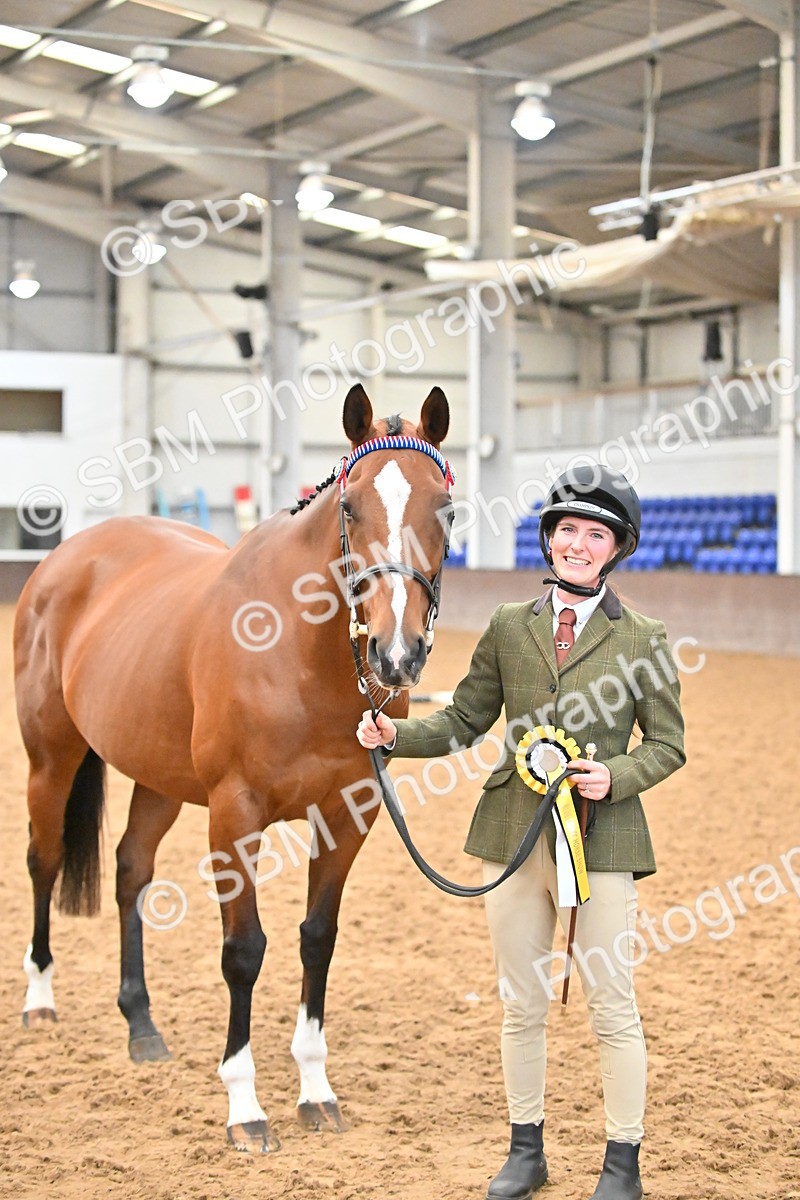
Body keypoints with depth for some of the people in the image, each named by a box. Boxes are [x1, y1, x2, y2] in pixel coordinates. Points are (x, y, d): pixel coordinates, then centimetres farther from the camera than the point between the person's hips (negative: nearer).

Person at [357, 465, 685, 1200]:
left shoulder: (642, 640, -1)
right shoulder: (510, 628, 6)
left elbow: (668, 743, 2)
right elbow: (465, 721, 8)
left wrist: (615, 775, -16)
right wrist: (395, 735, -8)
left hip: (602, 840, -3)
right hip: (515, 836, 3)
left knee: (612, 1006, 3)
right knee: (522, 1004, 12)